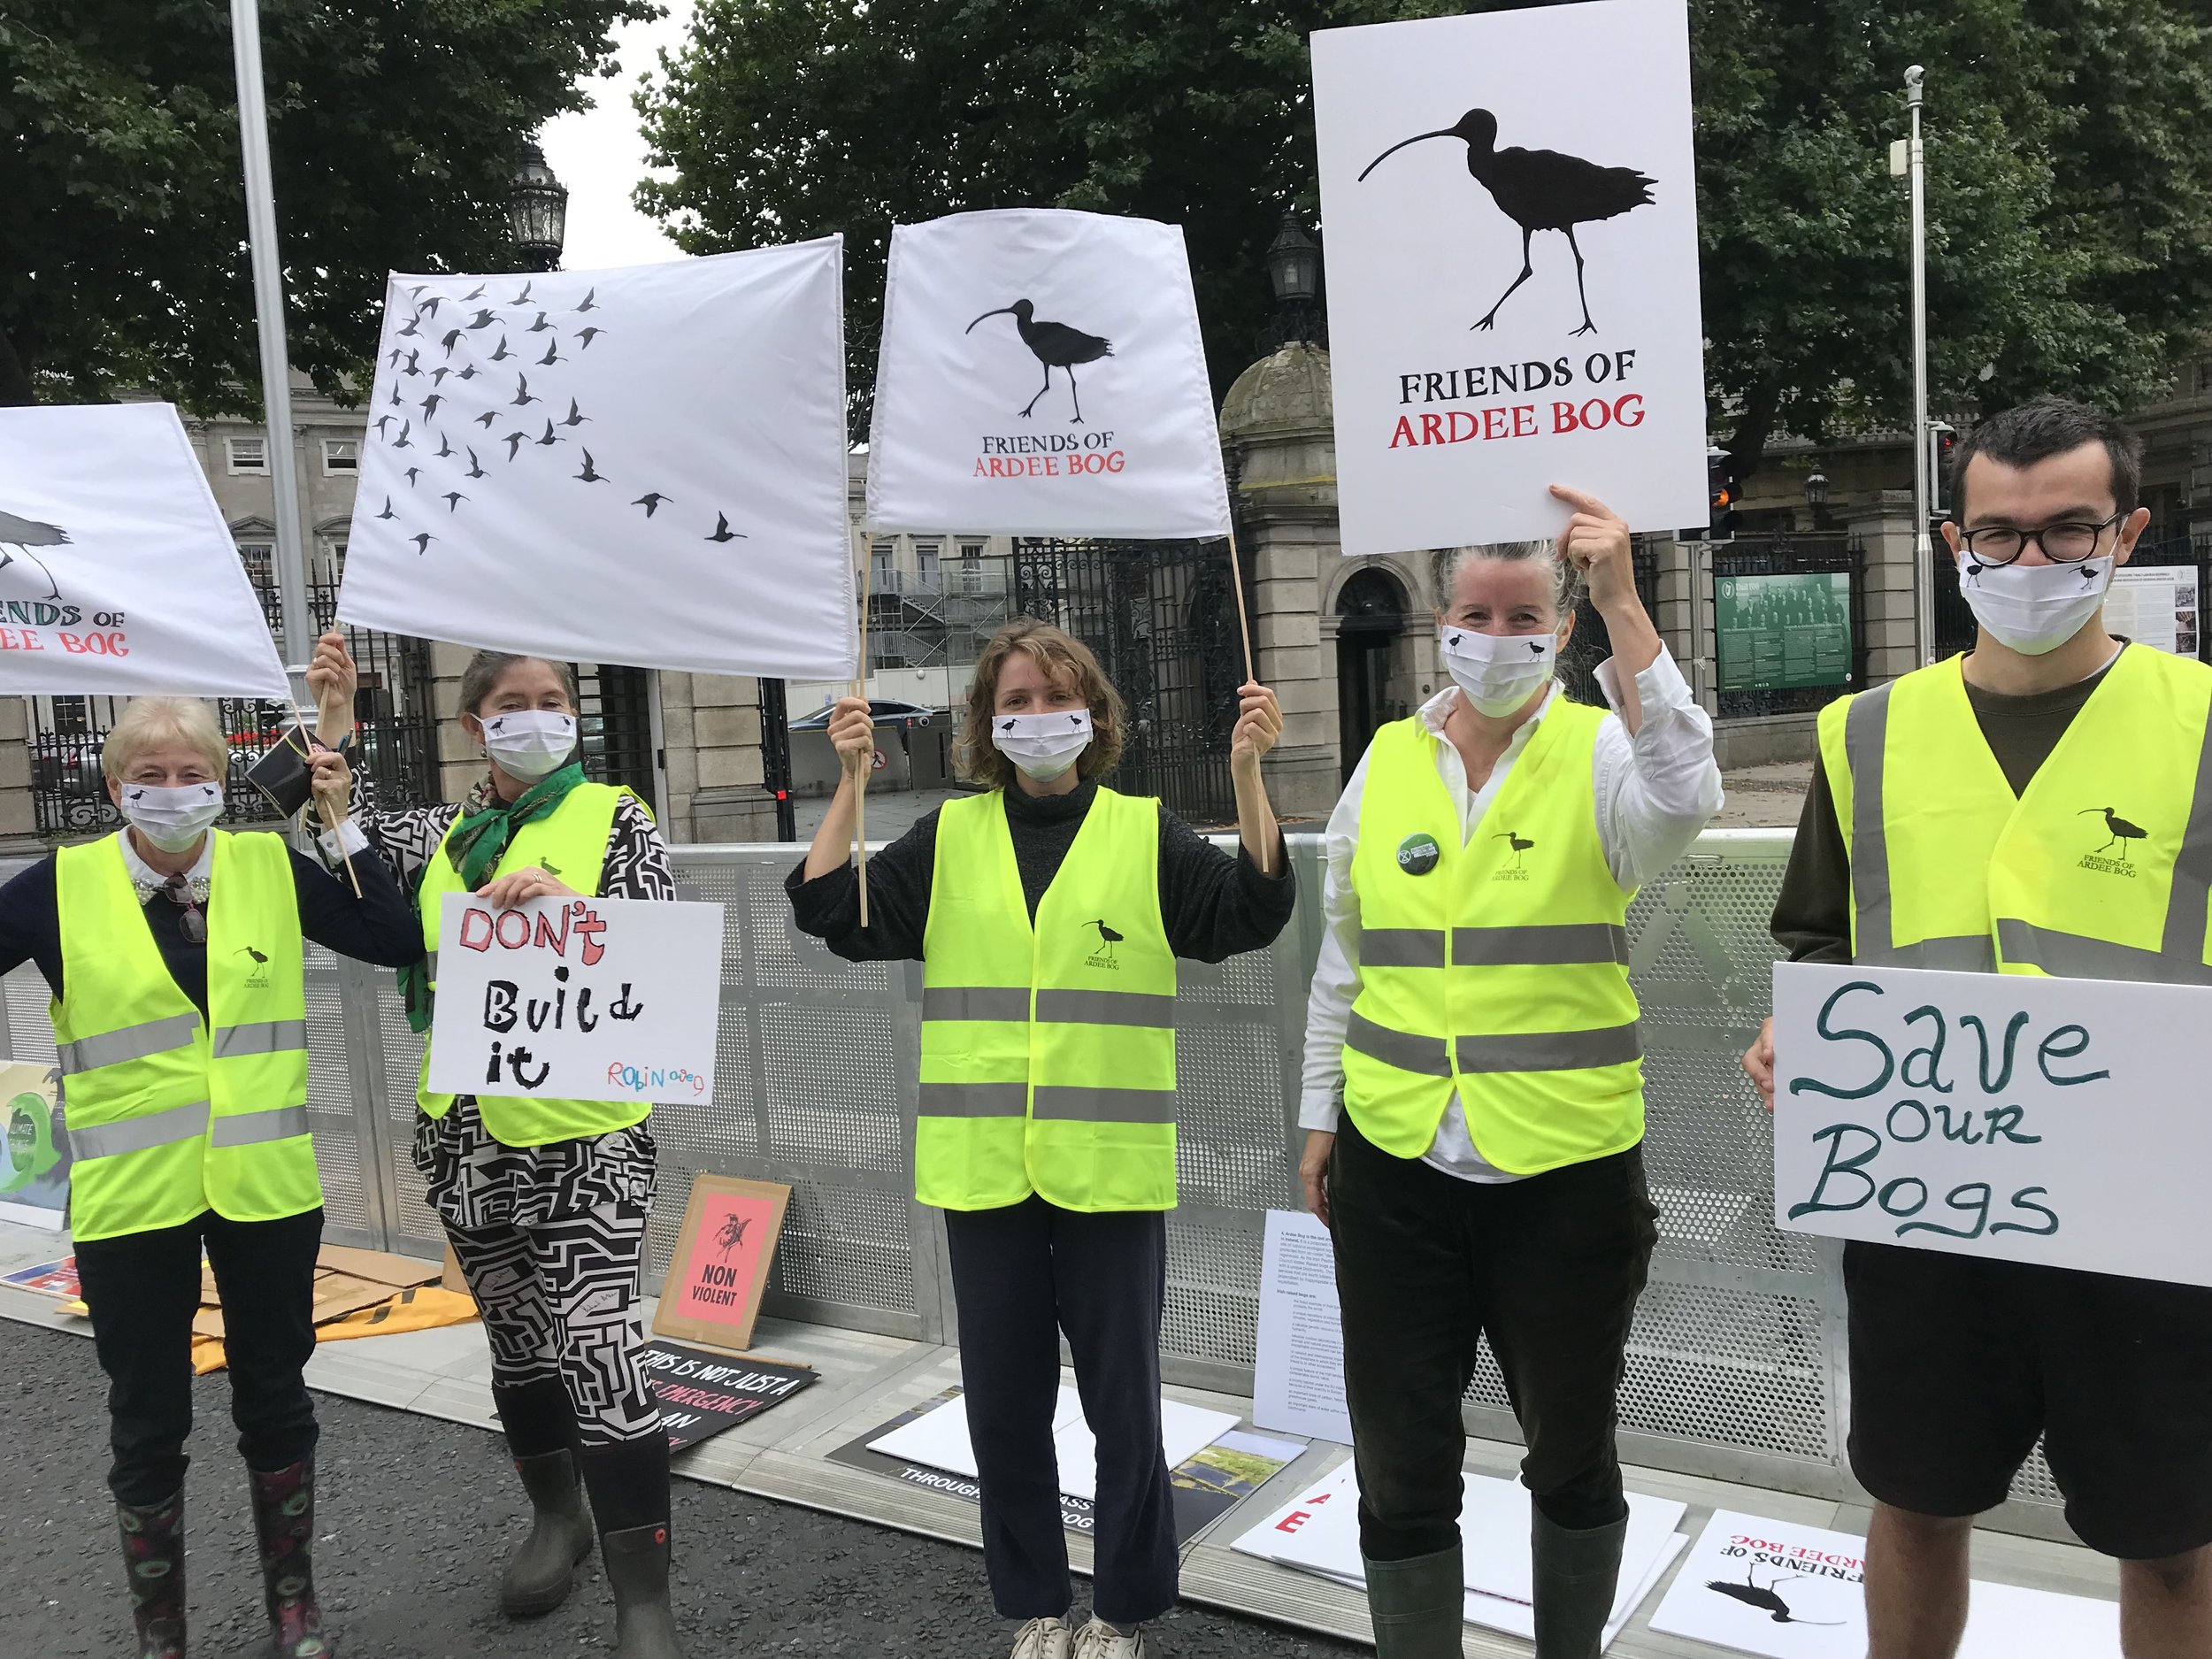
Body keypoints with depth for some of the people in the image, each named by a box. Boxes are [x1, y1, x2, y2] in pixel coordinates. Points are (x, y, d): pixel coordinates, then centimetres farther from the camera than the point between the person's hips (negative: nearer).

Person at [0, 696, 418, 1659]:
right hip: (129, 1198, -1)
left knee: (274, 1398, 15)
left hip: (264, 1186, 1)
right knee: (148, 1422, 13)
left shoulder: (271, 868, -1)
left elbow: (395, 940, -2)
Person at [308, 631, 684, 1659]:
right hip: (466, 1132, 5)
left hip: (580, 1129, -5)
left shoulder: (615, 819, -2)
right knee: (515, 1336, 18)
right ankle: (556, 1517, 40)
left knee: (598, 1350, -10)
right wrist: (333, 719, 1)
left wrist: (568, 904, -26)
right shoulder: (443, 834, 11)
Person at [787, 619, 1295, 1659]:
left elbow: (1250, 913, -9)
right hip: (983, 1169, 2)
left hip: (1109, 1168, -2)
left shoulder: (1145, 832, 2)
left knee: (1122, 1396, 9)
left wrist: (1246, 773, -19)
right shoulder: (949, 837, 6)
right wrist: (850, 782, -10)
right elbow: (835, 916, -1)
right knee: (1003, 1399, 13)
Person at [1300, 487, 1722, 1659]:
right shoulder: (1387, 760, 5)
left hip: (1567, 1166, -2)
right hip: (1395, 1166, 2)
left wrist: (1625, 608, -32)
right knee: (1400, 1462, 10)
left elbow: (1682, 801, -30)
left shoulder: (1598, 752, -5)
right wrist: (1320, 1114, 14)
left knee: (1572, 1450, 18)